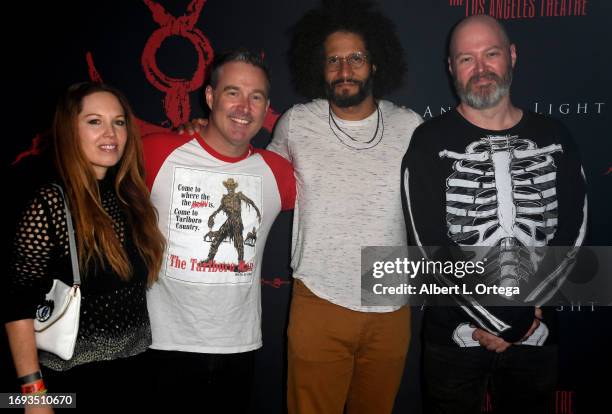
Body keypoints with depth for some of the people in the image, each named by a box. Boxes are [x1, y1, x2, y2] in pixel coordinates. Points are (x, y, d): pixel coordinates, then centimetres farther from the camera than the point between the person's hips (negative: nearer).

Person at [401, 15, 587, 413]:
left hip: (537, 333, 3)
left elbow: (572, 227, 0)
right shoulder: (431, 142, -8)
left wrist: (527, 312, -12)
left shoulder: (554, 137, 3)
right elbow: (432, 242, -14)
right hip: (455, 335, -2)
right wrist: (502, 322, -15)